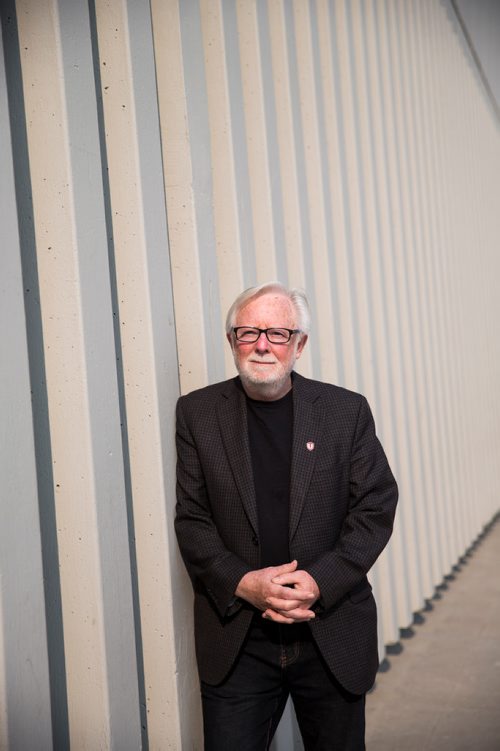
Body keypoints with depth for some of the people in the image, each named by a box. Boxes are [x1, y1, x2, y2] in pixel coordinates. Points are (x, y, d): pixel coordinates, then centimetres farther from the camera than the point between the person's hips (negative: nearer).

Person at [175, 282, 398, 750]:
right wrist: (244, 583, -16)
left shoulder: (347, 410, -1)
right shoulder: (198, 413, 0)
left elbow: (376, 508, -2)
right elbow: (191, 520, -1)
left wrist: (320, 581, -15)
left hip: (334, 638, 1)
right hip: (236, 643, 0)